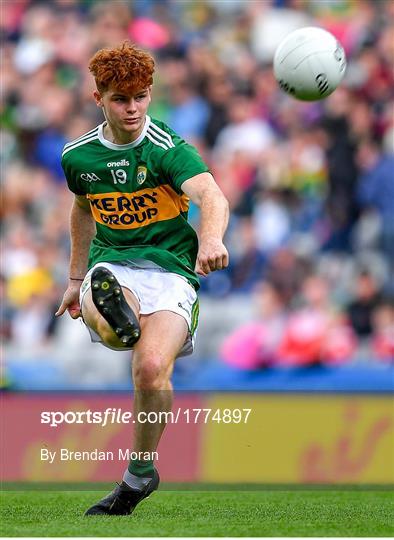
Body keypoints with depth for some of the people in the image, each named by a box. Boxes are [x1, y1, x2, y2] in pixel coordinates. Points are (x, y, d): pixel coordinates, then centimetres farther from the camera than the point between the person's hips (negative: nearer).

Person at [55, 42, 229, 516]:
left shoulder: (168, 150, -9)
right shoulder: (78, 156, 8)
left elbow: (211, 195, -28)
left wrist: (211, 237, -50)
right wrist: (76, 278, 33)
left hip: (169, 268, -4)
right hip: (109, 267, 4)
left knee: (152, 369, -24)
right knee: (111, 330, -35)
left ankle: (140, 472, -6)